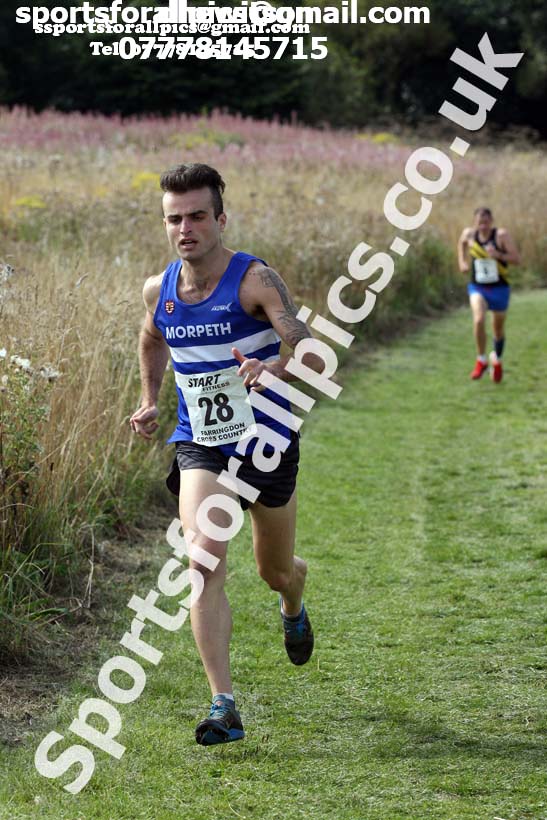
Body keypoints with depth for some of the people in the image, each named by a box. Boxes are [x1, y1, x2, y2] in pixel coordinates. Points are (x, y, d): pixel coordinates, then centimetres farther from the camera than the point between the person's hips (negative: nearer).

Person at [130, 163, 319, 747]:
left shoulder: (254, 280, -17)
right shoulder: (158, 291, -2)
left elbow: (312, 354, -30)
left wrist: (276, 369, -50)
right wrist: (150, 399, 11)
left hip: (267, 442, -2)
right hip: (200, 446, 2)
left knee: (275, 572, 15)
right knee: (203, 558, -20)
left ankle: (293, 609, 55)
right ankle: (224, 707, -21)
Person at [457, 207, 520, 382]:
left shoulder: (501, 235, -16)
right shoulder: (469, 234, -6)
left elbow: (516, 259, -18)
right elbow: (462, 243, 20)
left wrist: (498, 255, -33)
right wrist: (462, 262, 9)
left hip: (499, 289, -1)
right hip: (478, 288, 1)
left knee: (498, 328, 15)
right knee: (478, 320, -26)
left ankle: (497, 360, 43)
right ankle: (481, 361, -9)